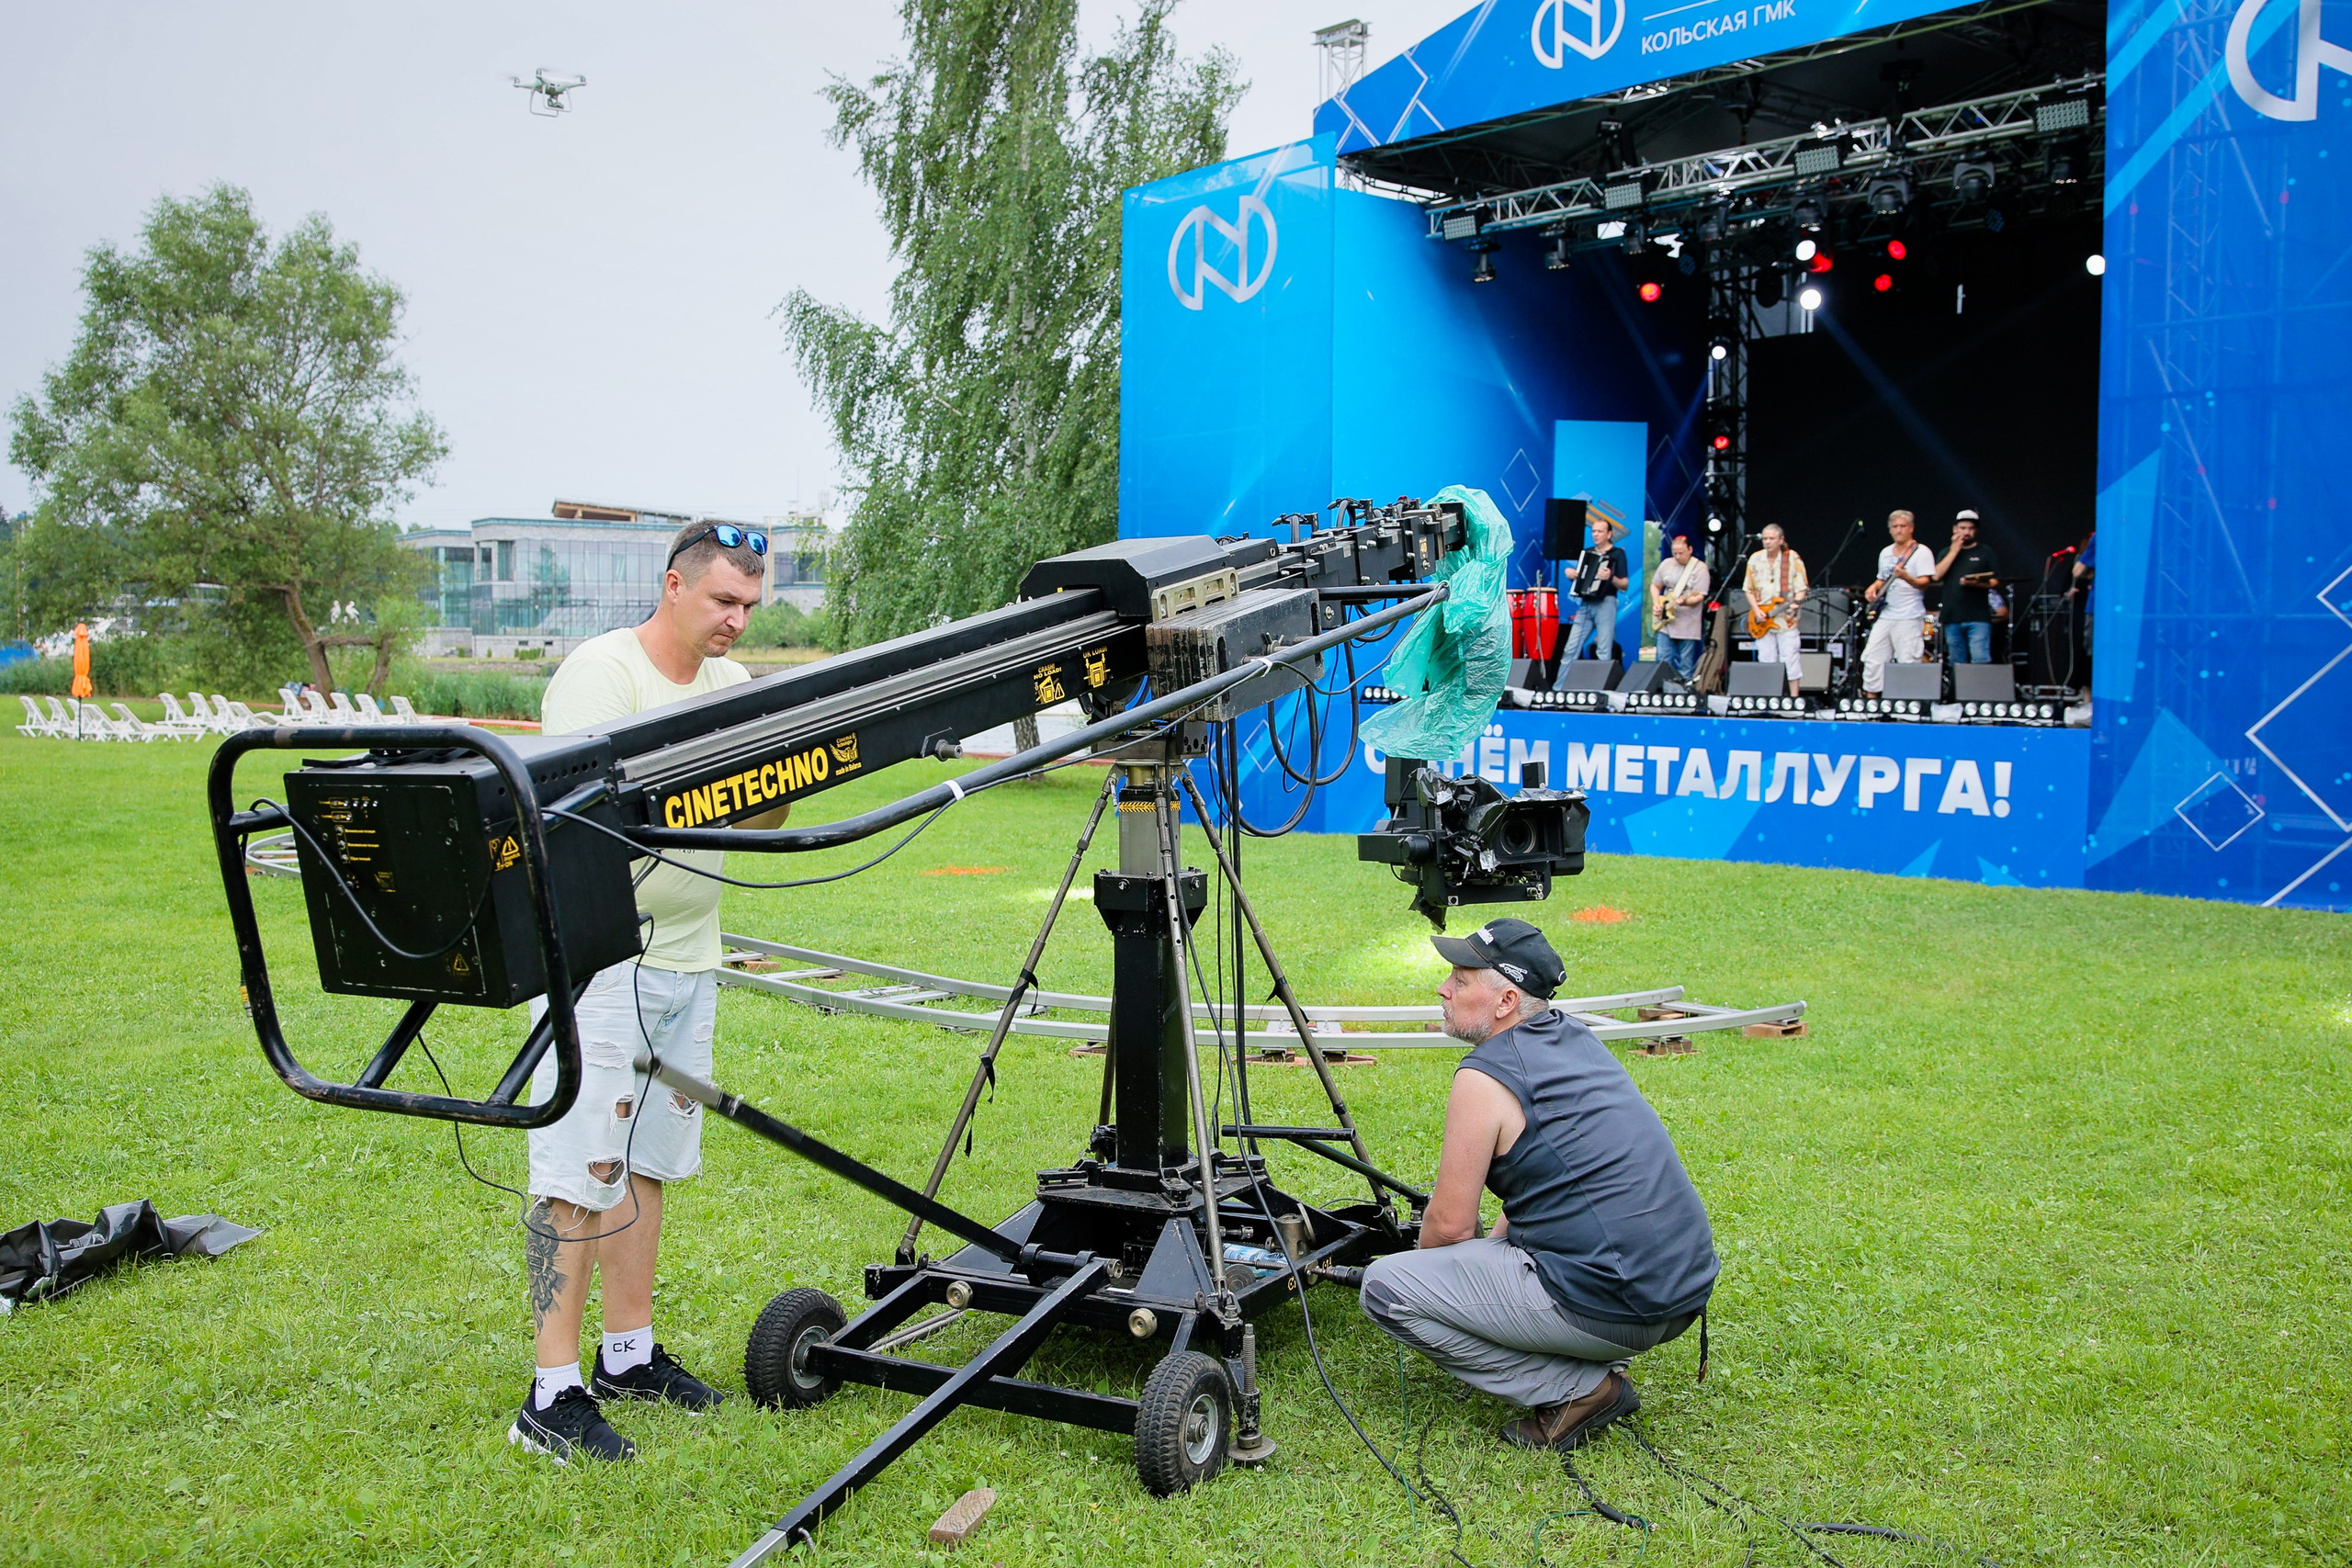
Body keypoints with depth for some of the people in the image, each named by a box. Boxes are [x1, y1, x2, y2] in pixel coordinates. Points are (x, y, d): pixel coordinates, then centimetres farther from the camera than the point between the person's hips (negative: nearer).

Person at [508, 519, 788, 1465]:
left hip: (687, 960, 8)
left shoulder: (733, 685, 11)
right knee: (581, 1172, -8)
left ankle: (630, 1353, 25)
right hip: (598, 955, -8)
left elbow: (757, 819, 10)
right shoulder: (600, 674, -11)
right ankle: (554, 1395, -3)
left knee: (648, 1162, 14)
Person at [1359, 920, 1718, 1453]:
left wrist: (1427, 1271, 15)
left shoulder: (1485, 1077, -12)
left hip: (1613, 1308, -9)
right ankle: (1598, 1367, 14)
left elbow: (1450, 1225, -6)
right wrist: (1492, 1246, 26)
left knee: (1384, 1286, -5)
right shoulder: (1578, 1041, 13)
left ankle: (1576, 1390, -5)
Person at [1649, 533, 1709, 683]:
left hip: (1687, 625, -4)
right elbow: (1655, 586, 18)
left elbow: (1700, 596, -14)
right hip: (1665, 621, 4)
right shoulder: (1666, 564, 7)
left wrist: (1685, 601, -32)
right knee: (1664, 661, 5)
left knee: (1685, 663, 1)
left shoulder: (1699, 568, -8)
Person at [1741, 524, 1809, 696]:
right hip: (1762, 622, 3)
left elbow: (1801, 588, -3)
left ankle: (1794, 697, -1)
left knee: (1790, 659, -5)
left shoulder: (1793, 559, -3)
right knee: (1766, 661, 5)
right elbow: (1749, 590, 10)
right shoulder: (1755, 559, 6)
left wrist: (1795, 604, -22)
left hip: (1786, 619, -3)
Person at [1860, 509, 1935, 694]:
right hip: (1885, 616, 7)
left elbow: (1925, 582, -13)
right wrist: (1874, 588, 6)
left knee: (1909, 662, -8)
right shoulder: (1885, 553, 16)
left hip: (1909, 618, -7)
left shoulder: (1921, 552, -5)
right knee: (1872, 658, 4)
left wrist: (1907, 578, -32)